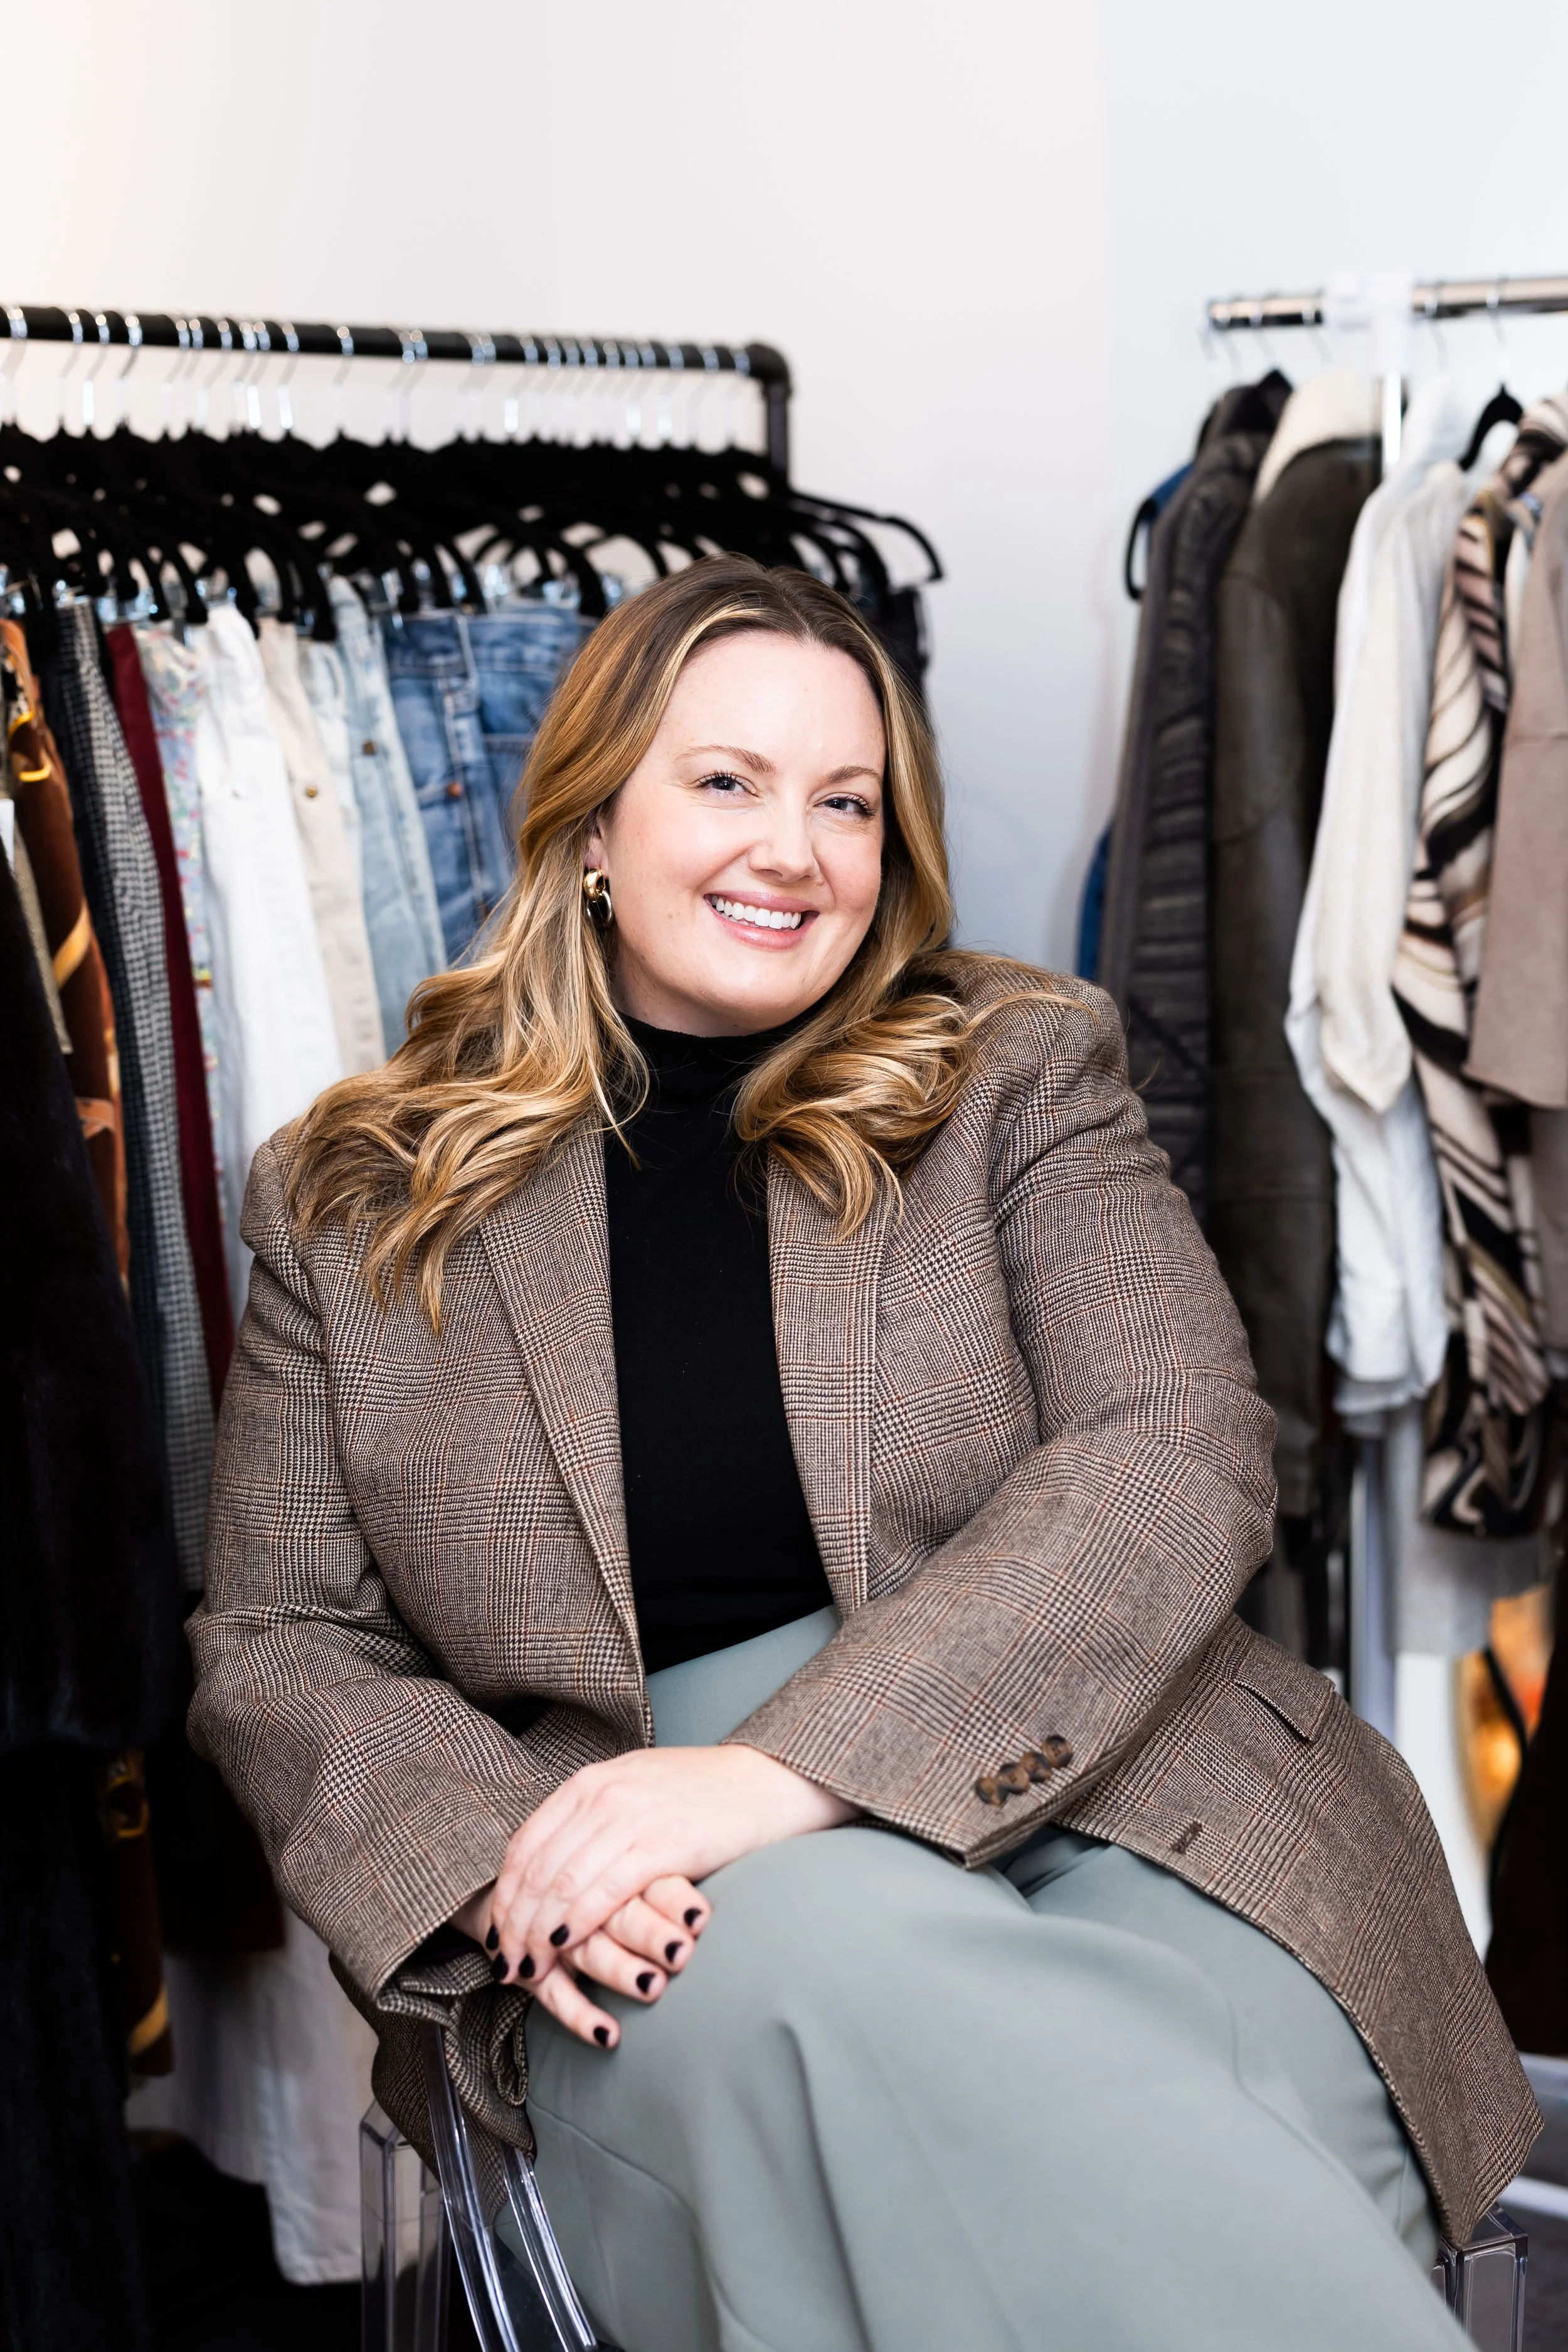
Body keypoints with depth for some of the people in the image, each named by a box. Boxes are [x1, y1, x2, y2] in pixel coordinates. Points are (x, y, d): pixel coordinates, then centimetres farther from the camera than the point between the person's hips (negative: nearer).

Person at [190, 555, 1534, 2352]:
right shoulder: (354, 1201, 11)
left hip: (1103, 1807, 0)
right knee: (825, 1953, -36)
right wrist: (502, 1850, -11)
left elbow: (1182, 1457, -4)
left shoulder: (1018, 1075, 9)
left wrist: (791, 1765, -19)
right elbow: (274, 1648, 12)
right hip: (658, 1940, 1)